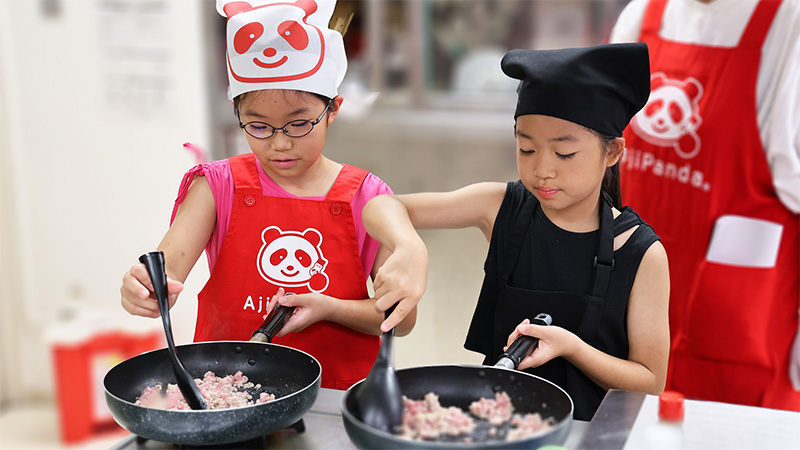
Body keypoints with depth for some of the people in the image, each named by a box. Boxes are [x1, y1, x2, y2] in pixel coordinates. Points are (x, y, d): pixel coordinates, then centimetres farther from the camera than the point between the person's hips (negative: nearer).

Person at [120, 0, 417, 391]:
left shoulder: (365, 197, -1)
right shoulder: (219, 186, 1)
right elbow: (168, 265, -14)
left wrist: (327, 308, -14)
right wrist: (146, 287, -36)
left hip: (336, 398, -1)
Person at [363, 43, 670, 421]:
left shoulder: (642, 254, -8)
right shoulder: (503, 208, -3)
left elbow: (650, 383, -4)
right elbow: (382, 208, -5)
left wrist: (571, 347, -20)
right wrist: (409, 249, -27)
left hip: (589, 432, 1)